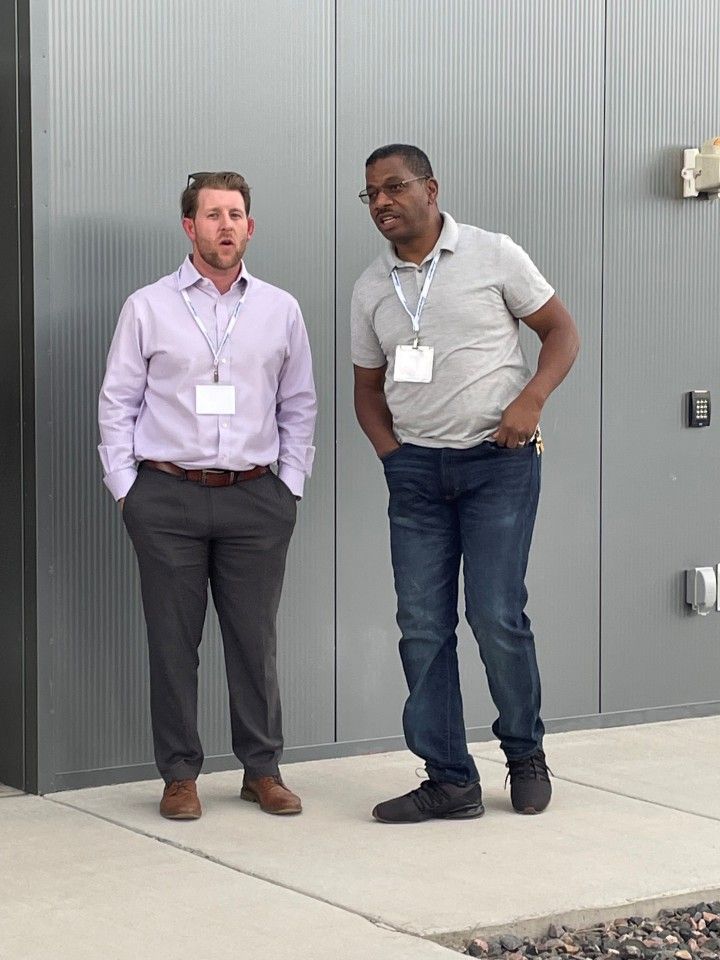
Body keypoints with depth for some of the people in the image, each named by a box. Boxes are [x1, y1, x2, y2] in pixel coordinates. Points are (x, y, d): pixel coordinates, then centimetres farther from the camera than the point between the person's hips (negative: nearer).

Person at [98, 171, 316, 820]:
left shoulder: (280, 310, 8)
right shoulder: (148, 307, 3)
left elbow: (299, 406, 13)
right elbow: (118, 402, 5)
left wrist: (290, 485, 7)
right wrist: (125, 488, -1)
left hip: (256, 499, 1)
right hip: (168, 498, -1)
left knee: (255, 638, 6)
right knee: (173, 640, 3)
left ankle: (263, 768, 18)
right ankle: (179, 774, 13)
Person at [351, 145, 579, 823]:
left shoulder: (493, 256, -1)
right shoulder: (371, 289, 11)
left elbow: (561, 332, 3)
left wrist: (530, 400, -13)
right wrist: (391, 452, 2)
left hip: (497, 460, -4)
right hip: (416, 469, 4)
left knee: (496, 615, -8)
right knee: (423, 626, 1)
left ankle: (525, 752, 16)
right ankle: (449, 780, 10)